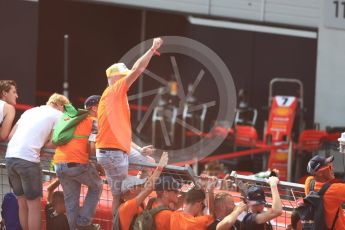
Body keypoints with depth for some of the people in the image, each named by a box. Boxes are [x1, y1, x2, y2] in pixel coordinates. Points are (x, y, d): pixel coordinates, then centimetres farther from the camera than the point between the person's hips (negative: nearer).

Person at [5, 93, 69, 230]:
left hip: (10, 156, 6)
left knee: (22, 203, 15)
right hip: (27, 159, -6)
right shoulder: (58, 114, 8)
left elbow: (11, 135, 20)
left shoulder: (30, 111, 25)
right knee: (34, 204, 2)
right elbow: (54, 142, -1)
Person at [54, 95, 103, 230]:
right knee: (96, 187, 17)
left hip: (59, 163, 6)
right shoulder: (94, 122, 2)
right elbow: (93, 147, -11)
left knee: (71, 200, 14)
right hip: (78, 163, -6)